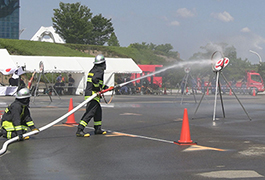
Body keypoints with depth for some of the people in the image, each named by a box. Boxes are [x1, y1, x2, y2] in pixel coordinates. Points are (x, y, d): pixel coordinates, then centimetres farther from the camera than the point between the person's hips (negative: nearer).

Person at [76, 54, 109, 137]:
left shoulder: (92, 70, 18)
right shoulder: (100, 70, -10)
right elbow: (94, 79, -27)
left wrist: (105, 87, 31)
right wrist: (98, 89, -16)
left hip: (88, 93, 10)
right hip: (93, 95, -10)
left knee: (98, 111, 21)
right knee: (90, 112, -14)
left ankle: (98, 129, 29)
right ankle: (79, 130, -21)